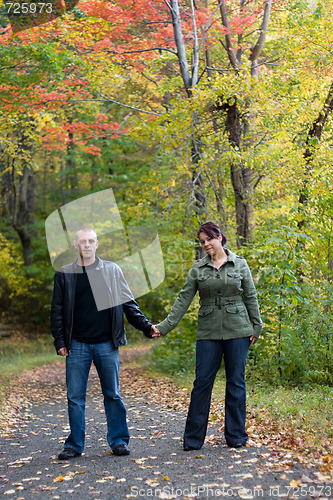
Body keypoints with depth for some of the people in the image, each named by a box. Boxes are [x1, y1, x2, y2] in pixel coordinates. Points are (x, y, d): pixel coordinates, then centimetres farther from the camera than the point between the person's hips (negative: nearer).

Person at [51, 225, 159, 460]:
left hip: (106, 344, 0)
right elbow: (57, 311, 9)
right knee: (75, 397, 3)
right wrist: (60, 341, 1)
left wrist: (147, 326, -1)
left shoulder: (112, 270, 6)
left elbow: (128, 304, 8)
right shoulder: (65, 274, 7)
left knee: (113, 395, 5)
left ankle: (119, 441, 16)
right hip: (77, 345, 1)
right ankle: (75, 444, 14)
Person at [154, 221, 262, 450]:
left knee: (236, 382, 4)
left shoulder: (239, 263, 4)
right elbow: (184, 299, 3)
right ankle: (193, 438, 6)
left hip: (237, 330, -1)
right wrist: (164, 326, -4)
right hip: (209, 332, 1)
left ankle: (236, 436, 15)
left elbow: (251, 297, 8)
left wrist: (256, 326, 4)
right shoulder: (198, 268, 6)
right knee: (202, 382, -2)